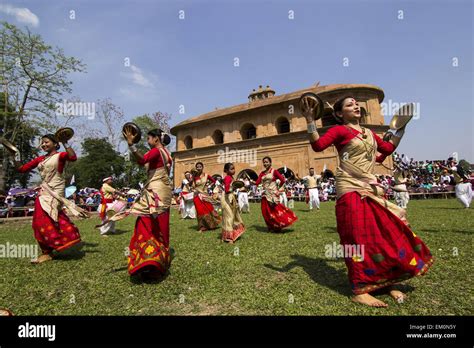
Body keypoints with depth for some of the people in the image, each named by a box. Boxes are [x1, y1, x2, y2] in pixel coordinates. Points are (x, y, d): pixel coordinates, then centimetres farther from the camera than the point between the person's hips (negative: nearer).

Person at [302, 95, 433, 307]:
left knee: (385, 233, 8)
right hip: (351, 189, -7)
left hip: (370, 188, 8)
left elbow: (388, 148, 28)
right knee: (359, 237, -8)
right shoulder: (339, 130, -4)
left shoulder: (369, 133, 18)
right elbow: (318, 145, -20)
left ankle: (387, 283, 24)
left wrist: (401, 128, 26)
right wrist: (309, 119, -25)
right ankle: (360, 291, 1)